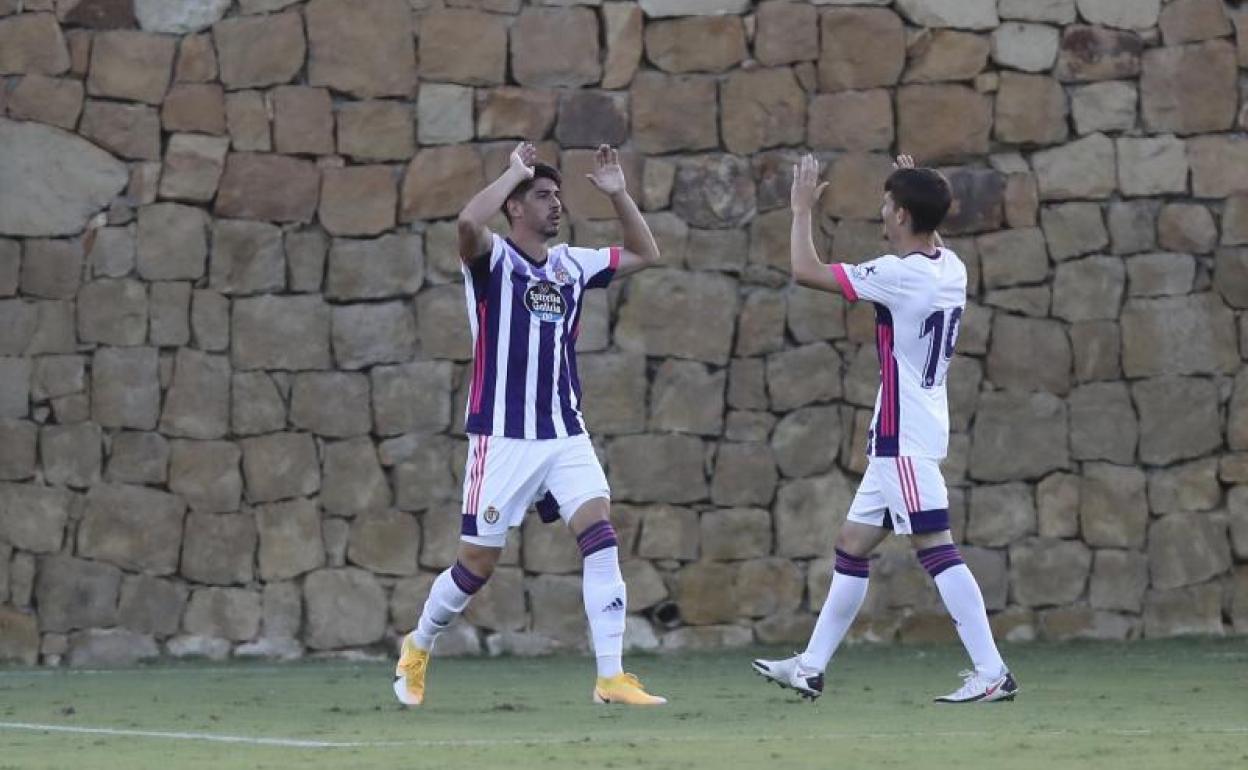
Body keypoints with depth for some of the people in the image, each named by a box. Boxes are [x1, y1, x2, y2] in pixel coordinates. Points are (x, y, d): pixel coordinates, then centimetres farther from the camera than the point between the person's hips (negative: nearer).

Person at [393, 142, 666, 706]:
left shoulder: (571, 264, 10)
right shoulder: (492, 258, -7)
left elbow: (645, 254, 22)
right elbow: (469, 221, -30)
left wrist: (617, 194, 10)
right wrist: (515, 172, -18)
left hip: (565, 435, 5)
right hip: (502, 437, -5)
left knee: (600, 530, -15)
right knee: (478, 562, 3)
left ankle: (611, 677, -16)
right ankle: (417, 648, 30)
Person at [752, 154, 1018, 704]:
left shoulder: (900, 276, -18)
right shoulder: (950, 268, 7)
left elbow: (805, 271, -16)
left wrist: (802, 209, -3)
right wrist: (919, 190, 34)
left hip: (904, 438, -10)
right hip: (902, 437, 10)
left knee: (935, 547, -12)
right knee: (852, 545, 14)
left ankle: (992, 673, -17)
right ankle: (810, 668, 20)